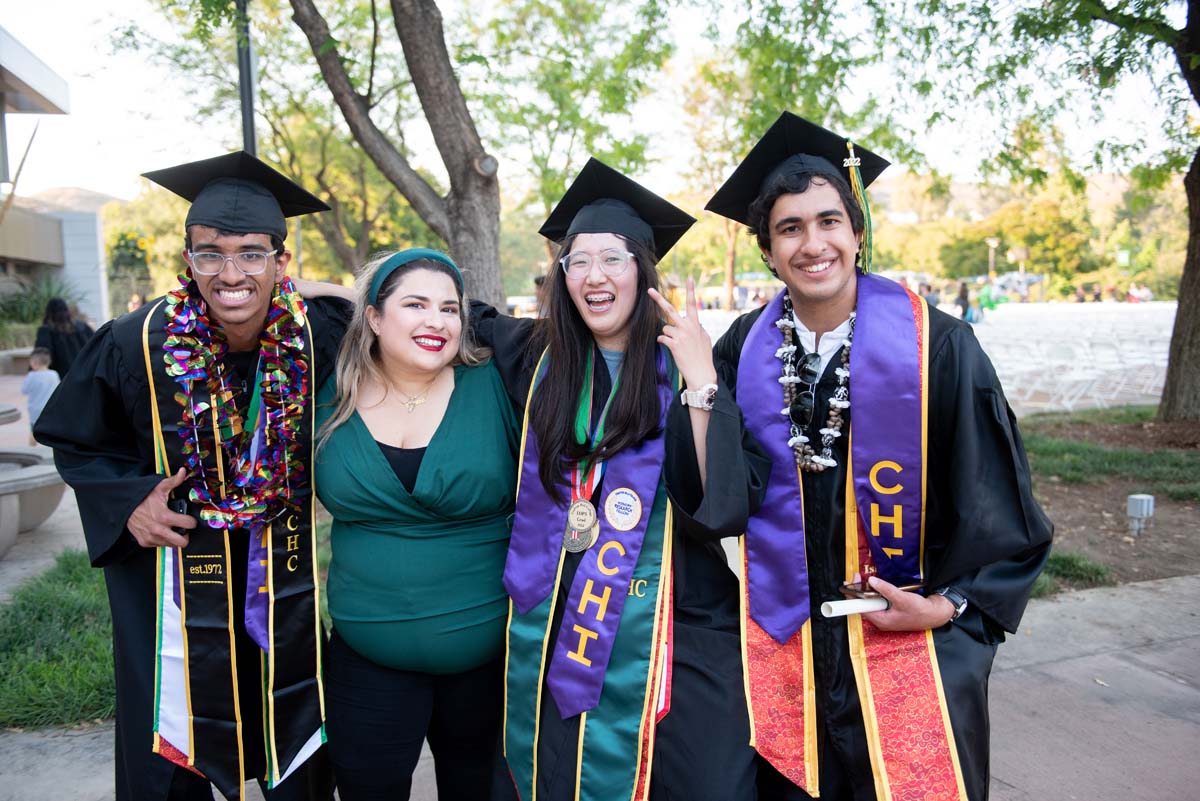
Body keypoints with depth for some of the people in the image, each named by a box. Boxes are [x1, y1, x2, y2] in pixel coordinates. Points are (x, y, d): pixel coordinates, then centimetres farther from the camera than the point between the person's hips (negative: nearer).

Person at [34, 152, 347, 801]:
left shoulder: (319, 337, -13)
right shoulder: (138, 344, -14)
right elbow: (73, 439, 2)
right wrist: (127, 501, -12)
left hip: (289, 590, 1)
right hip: (175, 581, -1)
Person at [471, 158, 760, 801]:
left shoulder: (681, 369, -6)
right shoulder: (538, 357, 2)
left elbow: (723, 511, -16)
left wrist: (700, 382, -23)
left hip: (669, 639, -2)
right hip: (554, 634, 3)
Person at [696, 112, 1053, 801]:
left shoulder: (936, 346, -12)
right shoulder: (745, 351, -3)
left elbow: (994, 492, -5)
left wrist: (946, 604, -10)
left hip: (911, 655, -2)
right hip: (784, 649, 2)